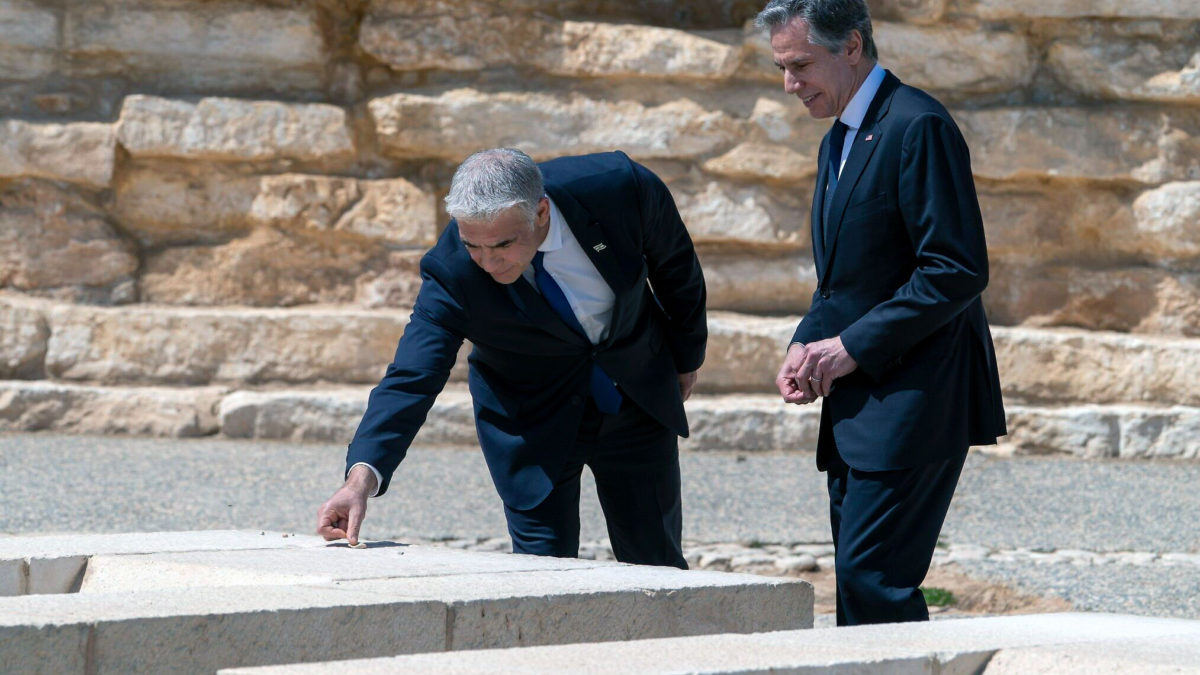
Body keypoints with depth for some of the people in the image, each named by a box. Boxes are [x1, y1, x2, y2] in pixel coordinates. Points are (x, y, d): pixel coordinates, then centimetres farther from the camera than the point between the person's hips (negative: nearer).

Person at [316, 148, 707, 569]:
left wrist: (686, 358, 10)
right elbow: (411, 379, -33)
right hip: (533, 420, -2)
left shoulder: (619, 187, -27)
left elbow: (675, 264, -6)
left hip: (639, 400, 2)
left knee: (657, 566, 7)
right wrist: (362, 475, -49)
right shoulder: (451, 270, -30)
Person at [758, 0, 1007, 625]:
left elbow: (957, 270, -18)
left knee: (871, 577, -15)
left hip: (913, 402, -10)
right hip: (857, 408, 10)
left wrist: (853, 346, -17)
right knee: (858, 581, 7)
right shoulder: (839, 142, 19)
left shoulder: (918, 127, -12)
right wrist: (807, 343, 6)